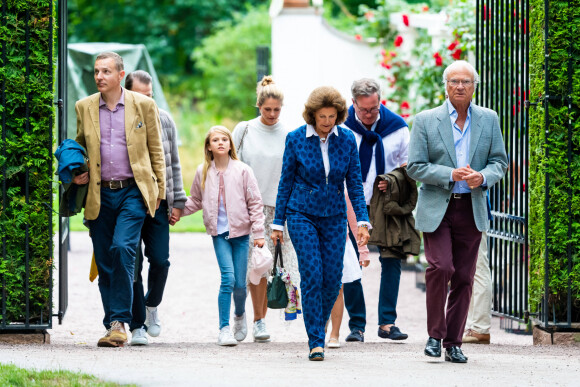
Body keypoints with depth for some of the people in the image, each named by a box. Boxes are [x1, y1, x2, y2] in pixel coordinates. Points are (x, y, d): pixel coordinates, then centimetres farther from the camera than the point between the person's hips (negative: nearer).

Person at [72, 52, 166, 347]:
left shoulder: (143, 105, 2)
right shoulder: (84, 107, 8)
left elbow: (156, 151, 7)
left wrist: (158, 191, 6)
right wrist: (77, 174, 3)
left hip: (133, 192, -3)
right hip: (100, 195, 3)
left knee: (122, 249, -20)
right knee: (104, 262, 3)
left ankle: (119, 322, -15)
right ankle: (113, 327, 12)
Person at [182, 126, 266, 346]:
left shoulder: (242, 171, -1)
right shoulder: (203, 172, 4)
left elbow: (255, 203, 2)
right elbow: (195, 201, 18)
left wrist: (258, 232, -2)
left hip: (240, 231, 0)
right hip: (219, 232, 0)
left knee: (240, 284, 2)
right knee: (228, 277, -15)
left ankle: (240, 314, 34)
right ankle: (224, 329, -10)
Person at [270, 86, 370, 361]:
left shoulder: (347, 140, -1)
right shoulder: (296, 139, -5)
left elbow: (355, 183, 4)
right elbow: (286, 182, 1)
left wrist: (362, 221, -5)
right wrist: (278, 223, 1)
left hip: (334, 217, 2)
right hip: (302, 215, -2)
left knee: (332, 279, 0)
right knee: (312, 276, -11)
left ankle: (318, 327, 24)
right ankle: (315, 342, -8)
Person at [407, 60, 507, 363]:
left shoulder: (489, 119, 8)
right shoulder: (425, 121, 0)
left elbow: (500, 161, 11)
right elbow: (415, 167, -2)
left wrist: (484, 177, -11)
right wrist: (450, 175, -16)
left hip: (471, 210, 3)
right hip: (436, 208, -3)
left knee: (464, 277, 3)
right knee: (441, 267, -18)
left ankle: (453, 343, 13)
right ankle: (435, 335, -1)